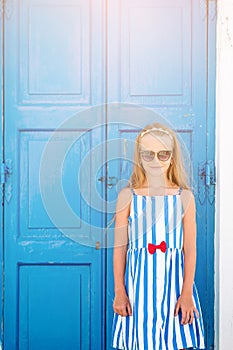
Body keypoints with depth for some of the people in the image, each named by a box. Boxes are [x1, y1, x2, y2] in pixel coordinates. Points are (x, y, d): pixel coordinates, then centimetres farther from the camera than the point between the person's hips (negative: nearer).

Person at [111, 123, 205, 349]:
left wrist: (187, 294, -4)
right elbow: (120, 248, 0)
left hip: (173, 282, 1)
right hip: (139, 283, 0)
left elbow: (190, 249, -1)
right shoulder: (127, 196, -2)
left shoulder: (184, 197, 0)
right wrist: (119, 292, -1)